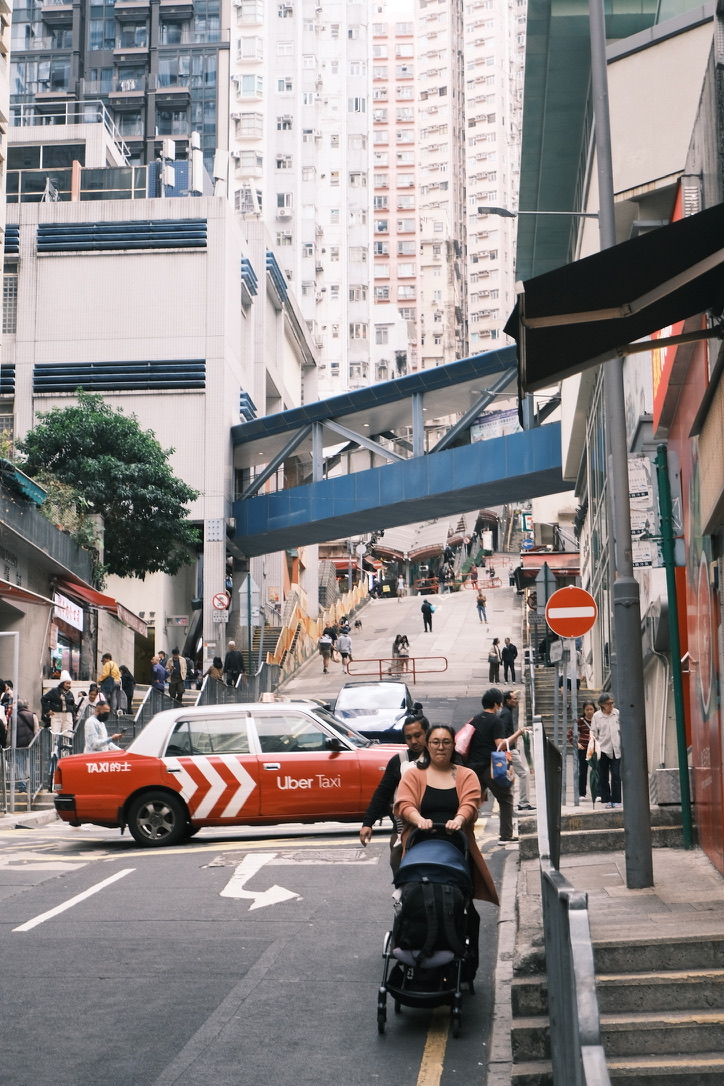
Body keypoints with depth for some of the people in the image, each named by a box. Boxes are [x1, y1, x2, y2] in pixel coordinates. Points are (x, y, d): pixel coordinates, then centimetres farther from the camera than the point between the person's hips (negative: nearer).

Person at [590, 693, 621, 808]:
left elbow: (622, 728, 11)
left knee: (616, 775, -5)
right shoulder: (596, 716, 0)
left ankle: (616, 800, 2)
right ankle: (606, 800, 14)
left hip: (616, 749, 0)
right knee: (603, 777, 4)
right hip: (603, 749, 0)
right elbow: (593, 731, 5)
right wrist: (593, 737, -16)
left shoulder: (617, 713, 4)